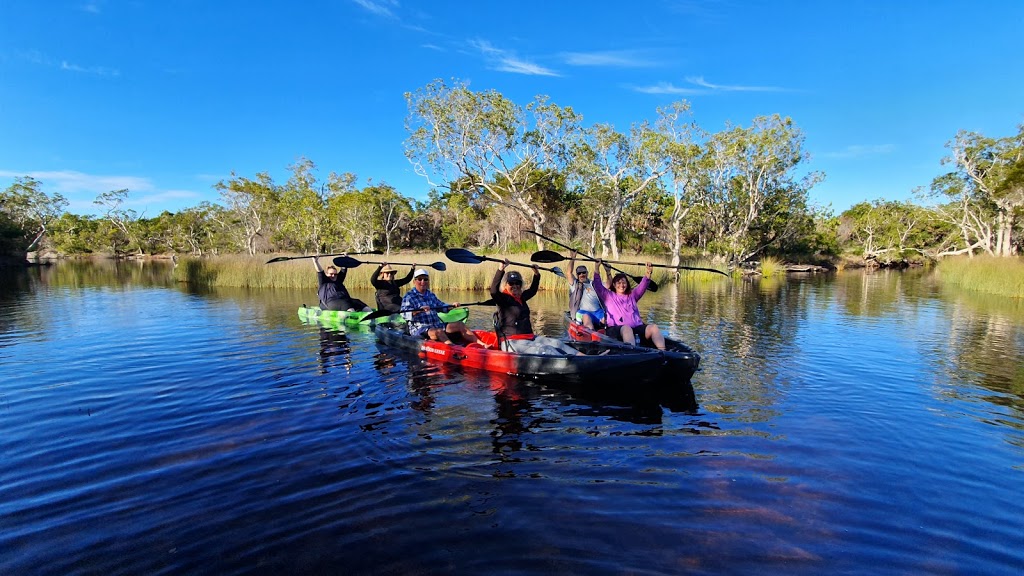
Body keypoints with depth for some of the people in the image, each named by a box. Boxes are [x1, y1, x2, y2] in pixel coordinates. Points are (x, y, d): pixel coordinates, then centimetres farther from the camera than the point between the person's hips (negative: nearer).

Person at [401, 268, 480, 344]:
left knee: (460, 325, -3)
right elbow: (405, 314, -17)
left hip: (437, 326, 7)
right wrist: (418, 311, -35)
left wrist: (452, 306, 10)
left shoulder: (431, 295, 18)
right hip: (419, 329, -7)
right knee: (438, 332, -37)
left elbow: (441, 306, 29)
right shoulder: (409, 297, -3)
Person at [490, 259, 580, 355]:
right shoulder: (503, 298, -7)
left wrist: (537, 274, 27)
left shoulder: (521, 297, 18)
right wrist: (501, 269, -36)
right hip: (512, 342, -9)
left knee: (556, 343, -10)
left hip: (530, 338, 9)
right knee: (545, 349, -27)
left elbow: (532, 291, 37)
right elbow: (494, 291, -28)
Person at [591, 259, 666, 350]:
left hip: (637, 327, 4)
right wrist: (597, 268, -4)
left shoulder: (632, 295, 30)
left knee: (653, 327, -25)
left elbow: (642, 286, 19)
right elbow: (598, 286, 6)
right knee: (626, 328, -39)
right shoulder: (608, 296, 19)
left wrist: (648, 272, 3)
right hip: (617, 329, -4)